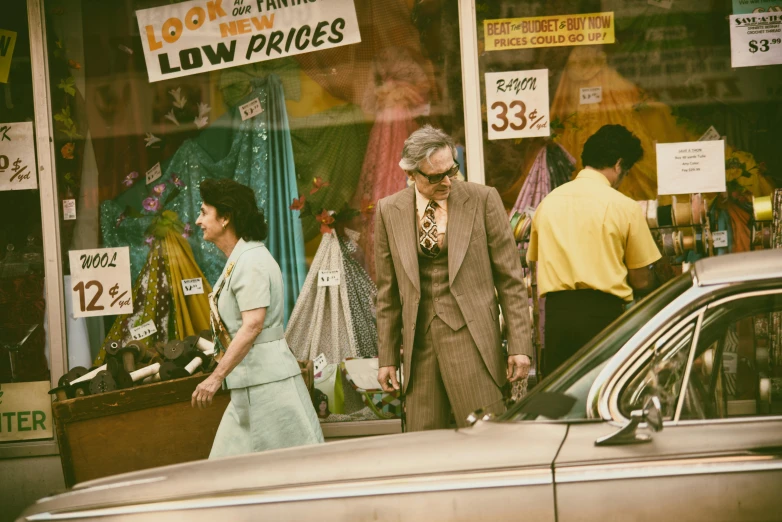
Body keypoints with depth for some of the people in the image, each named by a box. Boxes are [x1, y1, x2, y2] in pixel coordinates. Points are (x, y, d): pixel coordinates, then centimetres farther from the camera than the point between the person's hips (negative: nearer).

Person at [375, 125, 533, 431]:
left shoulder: (483, 200, 0)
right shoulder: (389, 211, 7)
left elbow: (510, 278, 2)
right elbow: (388, 291, 13)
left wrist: (519, 345, -3)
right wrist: (387, 357, 11)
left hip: (470, 336, -3)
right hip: (419, 341, 3)